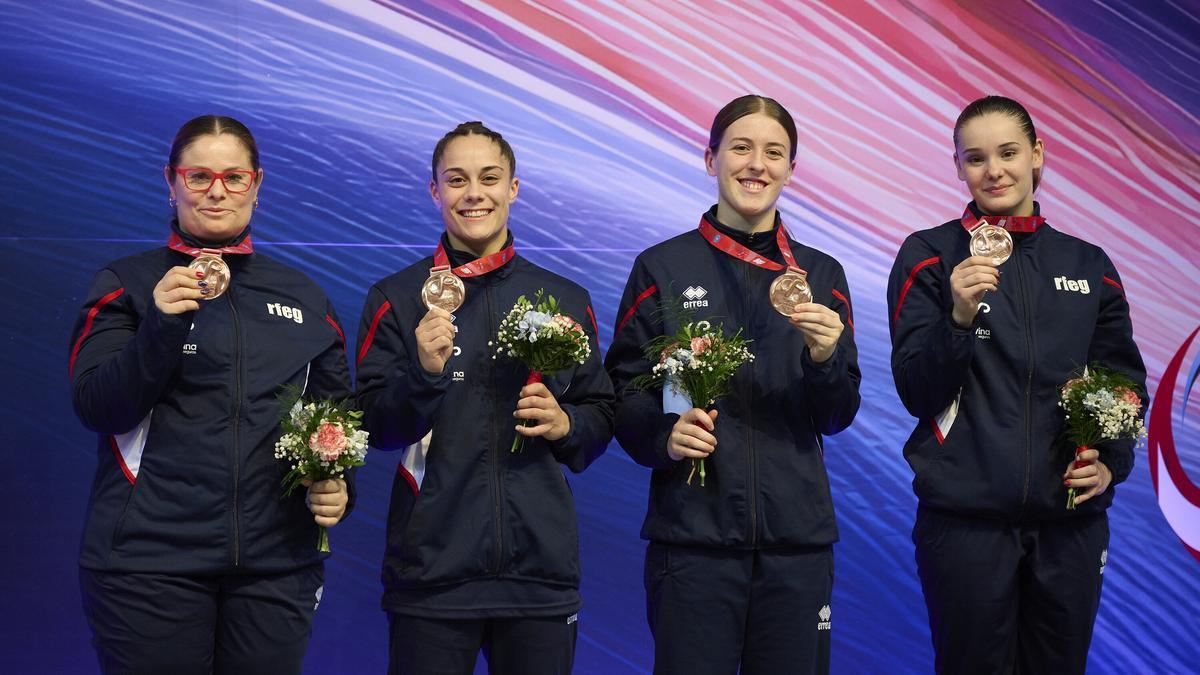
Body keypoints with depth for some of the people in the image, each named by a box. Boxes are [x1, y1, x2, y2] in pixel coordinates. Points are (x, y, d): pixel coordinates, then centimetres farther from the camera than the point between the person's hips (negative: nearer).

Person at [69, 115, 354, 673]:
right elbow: (97, 409, -6)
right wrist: (161, 325, -20)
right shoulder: (126, 285, 4)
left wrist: (337, 486, -3)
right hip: (149, 559, -2)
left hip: (277, 560, 3)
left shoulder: (303, 298, 12)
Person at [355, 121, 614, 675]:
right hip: (431, 567, -2)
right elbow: (375, 429, -2)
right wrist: (425, 373, -19)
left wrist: (566, 425, -6)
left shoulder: (565, 300, 10)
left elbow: (602, 417, 15)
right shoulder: (397, 299, 3)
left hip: (542, 563, 2)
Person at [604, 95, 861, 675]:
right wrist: (663, 436, -15)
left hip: (796, 535, 2)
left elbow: (838, 417, 8)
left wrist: (827, 356, -12)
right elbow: (624, 389, 5)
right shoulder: (661, 268, 4)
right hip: (692, 529, -2)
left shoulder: (821, 274, 10)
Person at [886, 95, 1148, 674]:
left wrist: (1112, 461, -1)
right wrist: (959, 317, -21)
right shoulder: (930, 256, 0)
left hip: (1072, 517, 3)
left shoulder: (1088, 265, 10)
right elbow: (917, 392, -5)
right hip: (965, 515, -3)